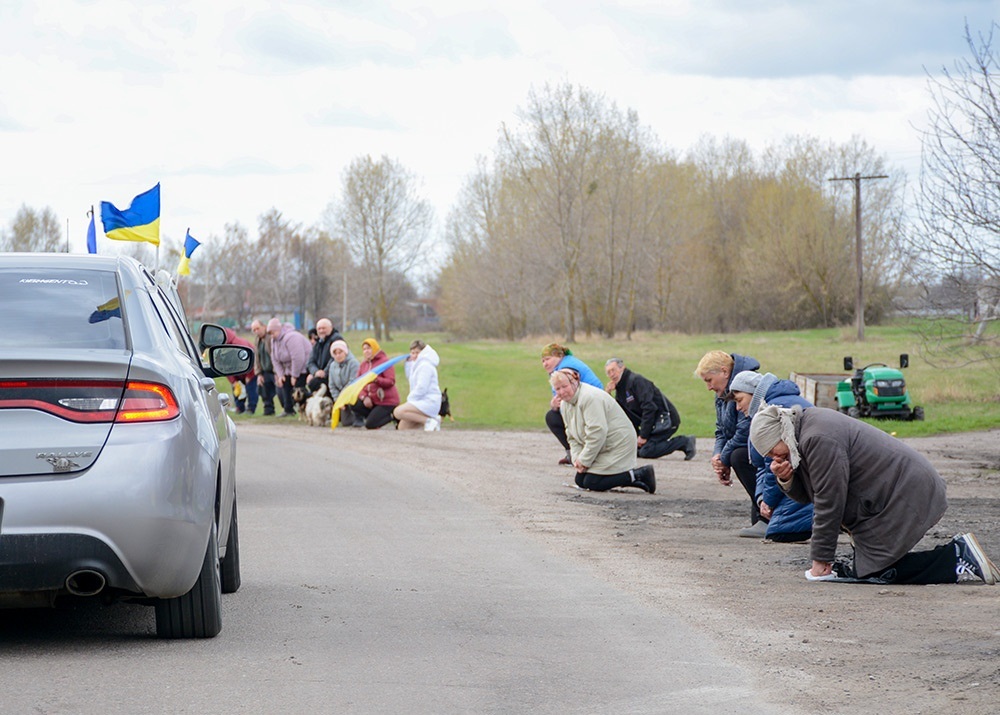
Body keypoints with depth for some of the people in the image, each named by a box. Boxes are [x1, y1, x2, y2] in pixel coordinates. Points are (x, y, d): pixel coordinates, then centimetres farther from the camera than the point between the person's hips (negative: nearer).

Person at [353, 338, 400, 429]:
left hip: (386, 401, -7)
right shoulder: (363, 364, 9)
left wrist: (376, 379, -35)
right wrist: (364, 397, -17)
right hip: (371, 400, 7)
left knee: (370, 425, -19)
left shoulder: (385, 361, -9)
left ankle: (392, 416, 4)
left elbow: (391, 382, -19)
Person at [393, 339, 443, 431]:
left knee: (398, 412, -26)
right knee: (402, 427, 7)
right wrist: (408, 362, 17)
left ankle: (429, 421, -22)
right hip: (422, 401, 10)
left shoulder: (425, 365, -14)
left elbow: (421, 388, -20)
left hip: (429, 402, -10)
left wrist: (410, 399, -10)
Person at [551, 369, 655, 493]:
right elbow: (572, 437, 10)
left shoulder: (590, 397, -25)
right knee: (580, 481, 3)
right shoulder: (565, 405, 6)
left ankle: (640, 474, -9)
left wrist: (584, 460, -21)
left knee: (592, 483, -16)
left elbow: (597, 433, -28)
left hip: (618, 444, -10)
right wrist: (576, 458, -7)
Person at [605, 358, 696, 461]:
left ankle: (685, 442, -10)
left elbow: (649, 408, -22)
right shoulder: (619, 390, 14)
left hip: (665, 418, -10)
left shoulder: (636, 380, -14)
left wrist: (643, 436, -21)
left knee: (645, 452, -22)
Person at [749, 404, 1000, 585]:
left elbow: (829, 501, -18)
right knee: (862, 570, 9)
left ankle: (956, 557, -8)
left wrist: (820, 560, -12)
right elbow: (808, 494, 15)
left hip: (907, 493, -10)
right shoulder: (808, 424, 11)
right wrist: (787, 479, -7)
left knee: (874, 573, -10)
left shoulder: (818, 439, -21)